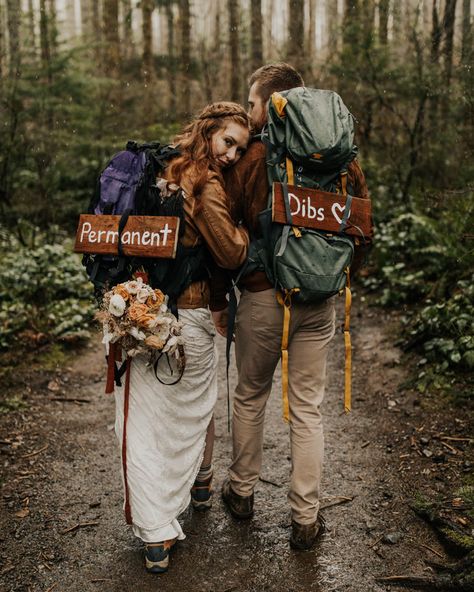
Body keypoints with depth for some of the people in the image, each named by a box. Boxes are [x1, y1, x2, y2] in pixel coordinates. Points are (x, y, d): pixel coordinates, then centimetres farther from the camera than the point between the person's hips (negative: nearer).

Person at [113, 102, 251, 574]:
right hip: (187, 318, -5)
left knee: (142, 421, 7)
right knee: (192, 410, 19)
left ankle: (155, 535, 11)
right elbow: (233, 255, -11)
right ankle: (200, 484, 44)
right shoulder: (205, 186, -12)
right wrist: (243, 223, 4)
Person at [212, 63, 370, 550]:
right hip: (319, 301, 3)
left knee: (250, 396, 18)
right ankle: (306, 518, 19)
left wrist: (218, 300, 3)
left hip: (262, 297, -2)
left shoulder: (250, 159, -9)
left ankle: (242, 491, 35)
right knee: (307, 409, 11)